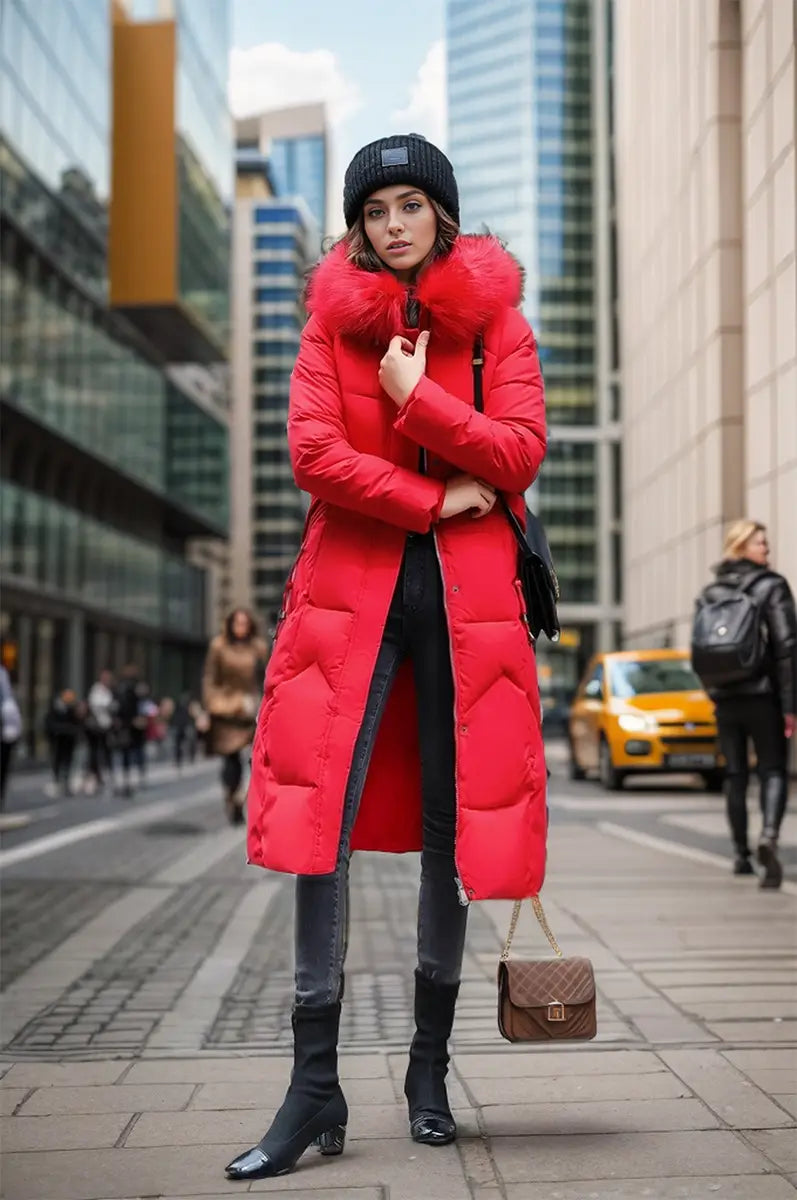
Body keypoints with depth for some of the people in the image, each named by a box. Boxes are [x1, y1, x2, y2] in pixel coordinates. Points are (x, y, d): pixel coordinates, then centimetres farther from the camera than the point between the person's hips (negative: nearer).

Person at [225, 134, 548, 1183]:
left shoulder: (495, 318, 8)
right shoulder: (334, 317, 9)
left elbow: (521, 450, -3)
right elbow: (314, 452, -5)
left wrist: (415, 398, -10)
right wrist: (435, 499, -8)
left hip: (467, 591, 0)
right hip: (352, 584, 0)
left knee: (451, 824, 4)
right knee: (320, 817, -8)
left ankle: (430, 1072, 20)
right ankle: (316, 1089, 0)